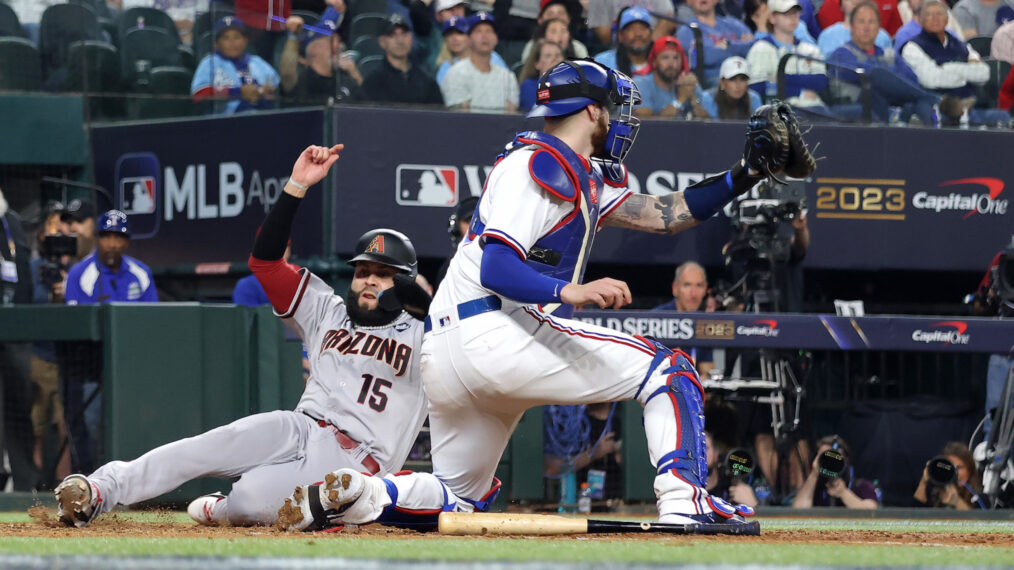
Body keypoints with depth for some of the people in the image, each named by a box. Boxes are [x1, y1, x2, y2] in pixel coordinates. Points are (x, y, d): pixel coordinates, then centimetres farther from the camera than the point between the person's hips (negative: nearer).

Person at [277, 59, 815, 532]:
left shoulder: (587, 179, 22)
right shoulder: (535, 165, -8)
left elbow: (666, 215, 22)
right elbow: (495, 269, -18)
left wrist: (746, 173, 15)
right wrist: (570, 291, -33)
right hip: (492, 332, -10)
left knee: (459, 499, 17)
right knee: (668, 368, -6)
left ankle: (352, 495, -5)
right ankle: (683, 500, -20)